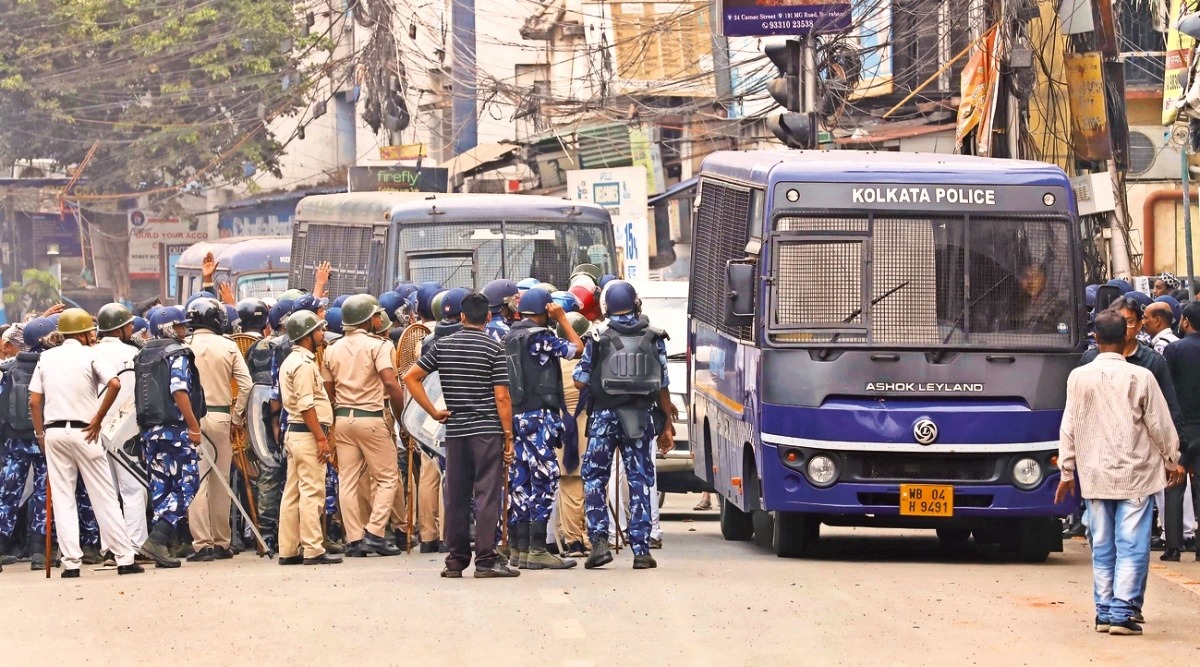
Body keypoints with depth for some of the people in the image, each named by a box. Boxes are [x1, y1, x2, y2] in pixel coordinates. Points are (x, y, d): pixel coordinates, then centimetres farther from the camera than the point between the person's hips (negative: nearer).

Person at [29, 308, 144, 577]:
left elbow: (34, 401, 5)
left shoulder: (46, 358, 9)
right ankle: (124, 559, 1)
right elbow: (115, 384, -17)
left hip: (53, 431, 3)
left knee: (62, 497, 6)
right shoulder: (89, 355, -2)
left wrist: (40, 434, 12)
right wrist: (97, 420, -9)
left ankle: (71, 562, 0)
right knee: (104, 496, 1)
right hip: (82, 431, -3)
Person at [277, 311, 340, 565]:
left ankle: (288, 551, 12)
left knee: (293, 493, 10)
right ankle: (313, 550, -9)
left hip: (294, 432, 10)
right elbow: (306, 406, -21)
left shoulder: (292, 361, 18)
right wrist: (321, 438, -21)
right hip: (307, 433, -10)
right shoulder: (303, 363, -14)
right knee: (312, 492, -9)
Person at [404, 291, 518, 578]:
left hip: (455, 429, 4)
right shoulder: (494, 349, -6)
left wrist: (433, 412, 6)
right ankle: (485, 560, -6)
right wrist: (509, 437, -3)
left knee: (456, 495, 8)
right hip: (487, 430, -4)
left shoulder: (442, 346, 6)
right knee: (487, 495, -3)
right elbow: (501, 397, -9)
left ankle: (456, 560, 10)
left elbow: (410, 377, 4)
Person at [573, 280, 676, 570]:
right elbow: (662, 386, 3)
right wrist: (667, 425, 11)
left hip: (605, 415, -2)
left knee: (594, 477, 9)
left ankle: (599, 540, -5)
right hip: (641, 416, 2)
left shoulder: (598, 339, -5)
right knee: (639, 481, 6)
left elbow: (580, 381, -3)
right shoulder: (653, 338, 0)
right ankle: (641, 550, 4)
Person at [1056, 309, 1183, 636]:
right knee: (1132, 546, -2)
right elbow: (1160, 425, -2)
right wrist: (1172, 461, 14)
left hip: (1095, 475, 3)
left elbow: (1069, 428, 4)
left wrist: (1067, 472, 14)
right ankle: (1122, 612, -9)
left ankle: (1104, 611, 12)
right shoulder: (1140, 377, -8)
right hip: (1135, 474, -3)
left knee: (1102, 546, 11)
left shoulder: (1079, 377, -1)